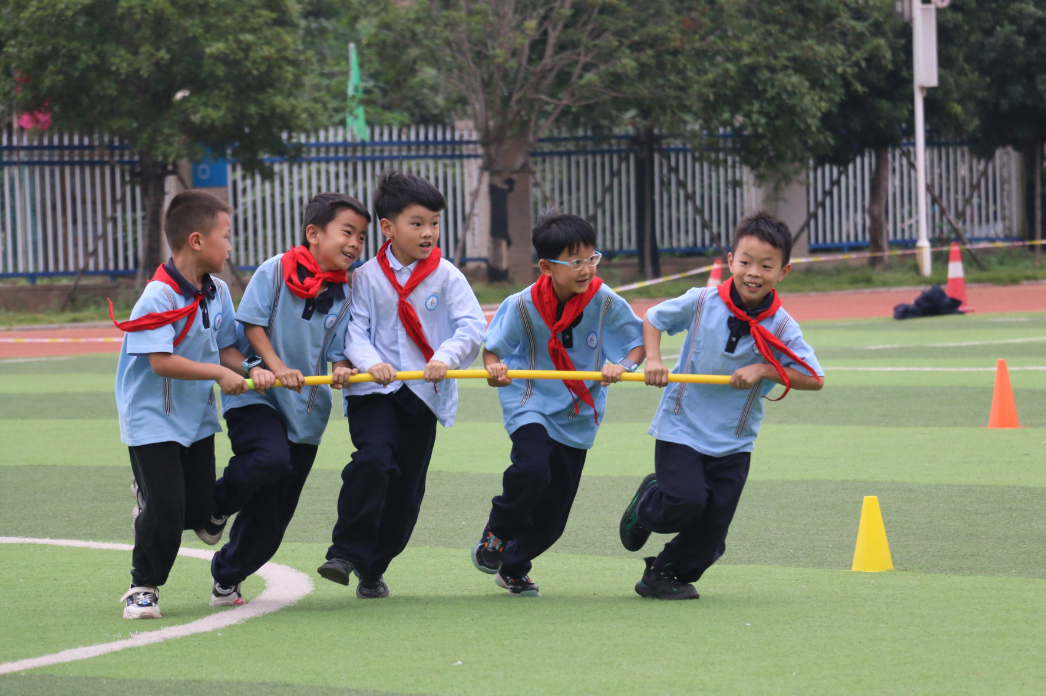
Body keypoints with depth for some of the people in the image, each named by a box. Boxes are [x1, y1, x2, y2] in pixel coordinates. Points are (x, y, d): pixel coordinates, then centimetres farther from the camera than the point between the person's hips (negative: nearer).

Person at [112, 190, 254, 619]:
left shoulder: (218, 293, 2)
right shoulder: (159, 297, -23)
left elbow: (225, 348, 8)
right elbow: (161, 361, -28)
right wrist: (219, 373, -26)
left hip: (197, 418, 7)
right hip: (152, 419, -7)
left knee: (199, 510, 6)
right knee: (165, 511, -10)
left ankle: (151, 512, 37)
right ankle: (144, 587, 8)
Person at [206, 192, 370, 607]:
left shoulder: (345, 296, 4)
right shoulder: (275, 272, -6)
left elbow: (340, 352, 3)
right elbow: (252, 324, -6)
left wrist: (342, 371, -20)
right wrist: (276, 367, -19)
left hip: (306, 409, 4)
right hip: (256, 395, -4)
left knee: (273, 513, 6)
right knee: (271, 459, -33)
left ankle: (227, 578, 25)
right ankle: (216, 503, -4)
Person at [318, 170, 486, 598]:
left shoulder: (446, 277, 1)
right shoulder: (367, 278, 0)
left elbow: (472, 325, -7)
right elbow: (353, 329, -4)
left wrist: (447, 357, -25)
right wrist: (369, 362, -24)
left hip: (424, 393, 2)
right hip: (374, 389, -2)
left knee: (407, 486, 5)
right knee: (374, 459, -26)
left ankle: (373, 571, 19)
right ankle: (346, 553, -21)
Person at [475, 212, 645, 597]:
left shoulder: (606, 303, -14)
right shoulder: (523, 306, -15)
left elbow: (638, 343, -4)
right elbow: (493, 346, -3)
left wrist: (622, 365, -25)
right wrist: (493, 368, -26)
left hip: (578, 416, 3)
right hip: (532, 403, -3)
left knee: (554, 514, 7)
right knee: (532, 469, -30)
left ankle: (513, 568, 34)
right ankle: (496, 535, -1)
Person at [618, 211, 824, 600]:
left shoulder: (781, 328, -9)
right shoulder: (701, 303, -10)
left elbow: (815, 379, -8)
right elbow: (653, 318, 7)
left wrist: (763, 369, -19)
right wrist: (653, 360, -9)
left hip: (733, 441, 2)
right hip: (682, 426, -2)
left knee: (710, 532, 2)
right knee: (686, 501, -20)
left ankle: (665, 575, 27)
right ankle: (646, 506, 14)